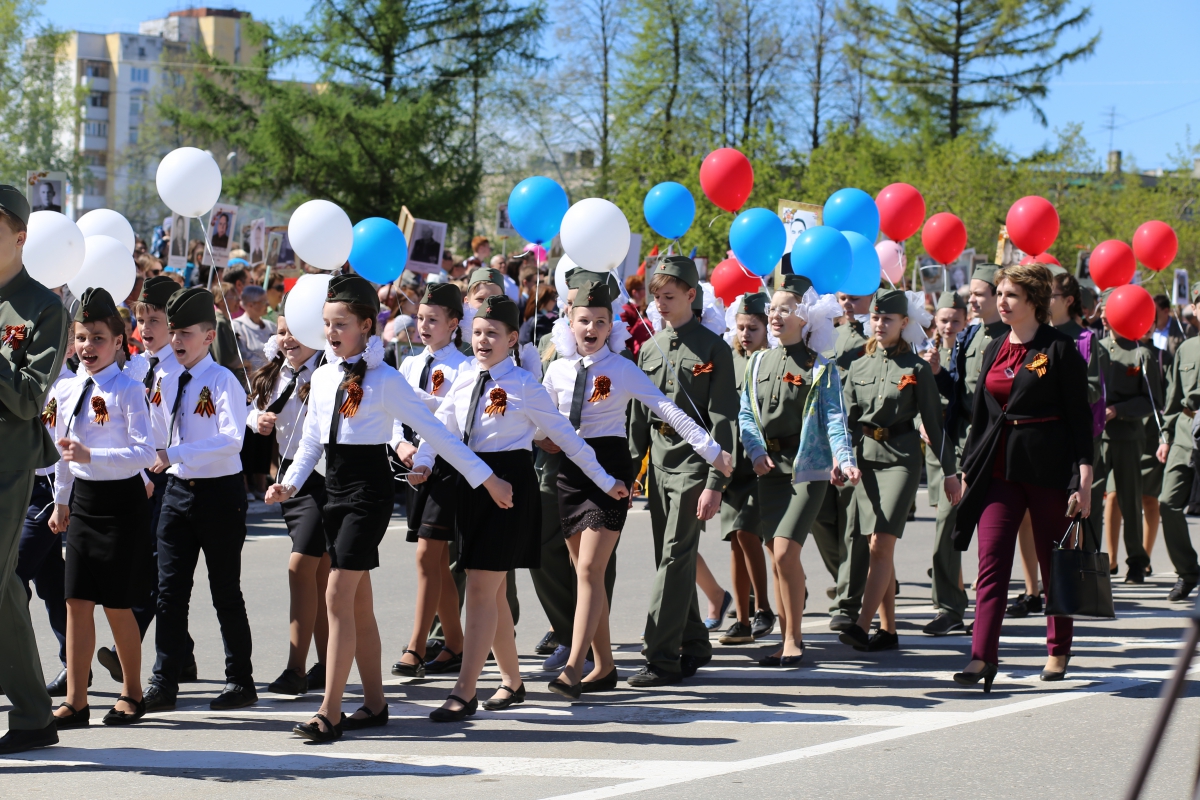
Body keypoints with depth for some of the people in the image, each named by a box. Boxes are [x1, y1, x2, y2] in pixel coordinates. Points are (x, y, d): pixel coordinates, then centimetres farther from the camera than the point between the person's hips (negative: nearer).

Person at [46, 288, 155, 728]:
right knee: (77, 601, 2)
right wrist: (61, 501, 21)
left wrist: (91, 456, -29)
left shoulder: (128, 390, -11)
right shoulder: (67, 391, 7)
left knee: (116, 604, 1)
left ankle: (132, 692, 19)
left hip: (121, 498, -5)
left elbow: (144, 451, -19)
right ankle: (75, 700, 6)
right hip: (83, 498, 5)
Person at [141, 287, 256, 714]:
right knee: (170, 590, 2)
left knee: (225, 590, 4)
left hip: (220, 491, -6)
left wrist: (175, 455, -30)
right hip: (177, 489, 6)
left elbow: (231, 440, -26)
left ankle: (240, 680, 15)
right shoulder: (164, 380, 7)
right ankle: (164, 682, 5)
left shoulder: (223, 381, -13)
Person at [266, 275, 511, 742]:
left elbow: (435, 432, -7)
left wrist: (486, 479, -7)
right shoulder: (323, 378, 9)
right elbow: (311, 442, 16)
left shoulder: (386, 381, -9)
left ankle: (330, 714, -13)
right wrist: (290, 484, 0)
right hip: (335, 489, 7)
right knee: (358, 602, 11)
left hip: (369, 491, -7)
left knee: (338, 597, -13)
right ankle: (375, 704, 19)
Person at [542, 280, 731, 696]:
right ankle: (604, 667, 16)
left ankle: (574, 669, -19)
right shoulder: (558, 369, 8)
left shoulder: (622, 369, -4)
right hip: (571, 469, 5)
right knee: (585, 570, 7)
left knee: (590, 569, -14)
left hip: (609, 466, -5)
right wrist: (542, 438, 3)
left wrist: (710, 450, -13)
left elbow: (668, 410, -8)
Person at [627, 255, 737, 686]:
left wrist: (715, 483, -16)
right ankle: (694, 644, 24)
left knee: (676, 556, -11)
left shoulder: (713, 349, -6)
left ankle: (661, 656, -11)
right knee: (671, 557, 11)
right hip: (659, 460, 7)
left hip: (693, 460, -7)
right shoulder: (650, 348, 12)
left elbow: (722, 421, -10)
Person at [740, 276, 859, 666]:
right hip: (770, 469, 5)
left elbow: (834, 417, -7)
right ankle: (788, 637, 17)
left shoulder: (821, 367, -1)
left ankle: (793, 640, -4)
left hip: (808, 467, -5)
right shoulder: (758, 362, 12)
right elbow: (745, 413, 11)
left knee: (784, 552, -15)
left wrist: (842, 457, -23)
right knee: (781, 557, 7)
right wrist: (755, 451, -5)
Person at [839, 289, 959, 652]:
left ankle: (862, 626, -20)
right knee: (879, 549, 5)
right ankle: (888, 630, 10)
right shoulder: (859, 367, 11)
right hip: (865, 458, 5)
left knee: (881, 544, -15)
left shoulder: (916, 368, 0)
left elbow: (934, 421, 1)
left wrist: (950, 471, 1)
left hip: (901, 458, -5)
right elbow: (848, 419, 14)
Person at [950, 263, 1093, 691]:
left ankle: (1058, 652, 22)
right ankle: (983, 657, -11)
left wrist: (1083, 476, -12)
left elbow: (1080, 415, -7)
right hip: (1000, 469, 5)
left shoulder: (1059, 349, -6)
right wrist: (968, 467, 14)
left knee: (1055, 564, 7)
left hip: (1048, 467, -5)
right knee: (991, 563, -6)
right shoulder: (994, 350, 12)